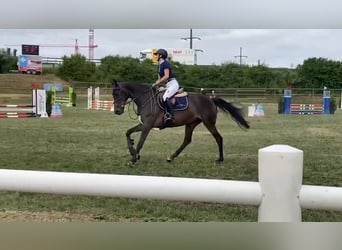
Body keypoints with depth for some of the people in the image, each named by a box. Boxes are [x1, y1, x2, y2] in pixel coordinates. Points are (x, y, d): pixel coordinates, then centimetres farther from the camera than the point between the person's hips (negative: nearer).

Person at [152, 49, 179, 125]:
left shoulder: (165, 63, -10)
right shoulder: (159, 65, 18)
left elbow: (166, 76, -21)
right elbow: (159, 79, 21)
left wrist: (156, 84, -20)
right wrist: (155, 84, 4)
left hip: (173, 83, -11)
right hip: (167, 85, 11)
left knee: (165, 97, -31)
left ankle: (170, 115, -32)